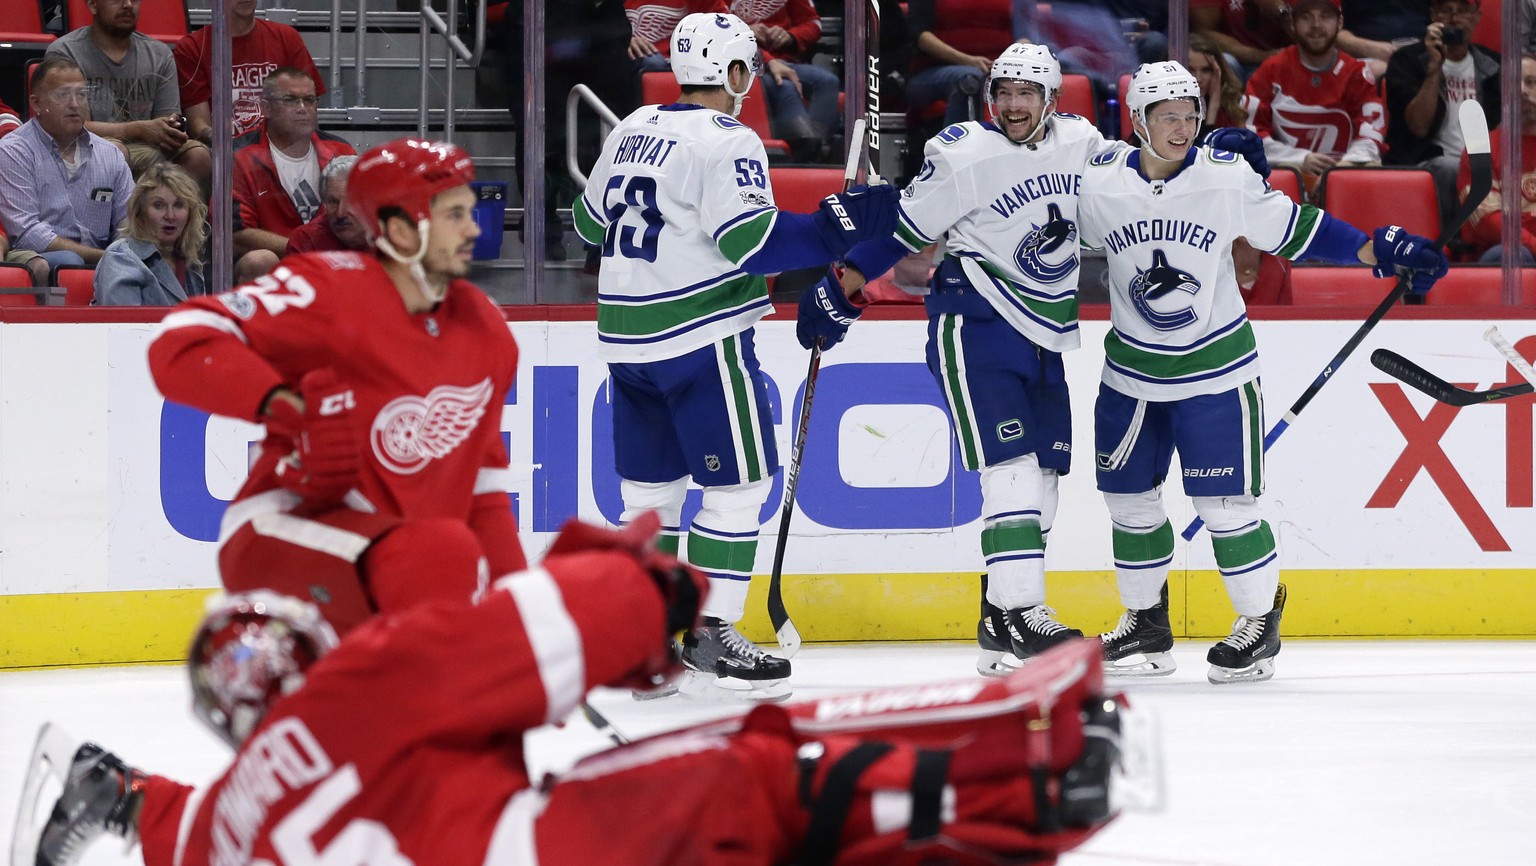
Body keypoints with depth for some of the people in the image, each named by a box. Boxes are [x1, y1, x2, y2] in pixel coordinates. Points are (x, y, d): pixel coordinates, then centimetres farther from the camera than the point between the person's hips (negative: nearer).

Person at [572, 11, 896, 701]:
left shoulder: (633, 132, 11)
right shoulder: (725, 142, -13)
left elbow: (590, 222, 21)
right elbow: (749, 239, -23)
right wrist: (834, 230, -19)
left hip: (626, 344, 8)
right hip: (700, 339, -8)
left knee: (649, 486, 13)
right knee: (738, 485, -1)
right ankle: (708, 638, -5)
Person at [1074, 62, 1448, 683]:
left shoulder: (1228, 179, -13)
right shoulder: (1100, 184, -8)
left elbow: (1293, 230, -4)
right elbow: (1071, 241, 12)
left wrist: (1381, 252, -8)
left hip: (1215, 370, -3)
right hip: (1131, 373, 3)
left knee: (1224, 502, -5)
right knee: (1129, 495, 10)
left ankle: (1261, 623, 11)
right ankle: (1146, 622, 28)